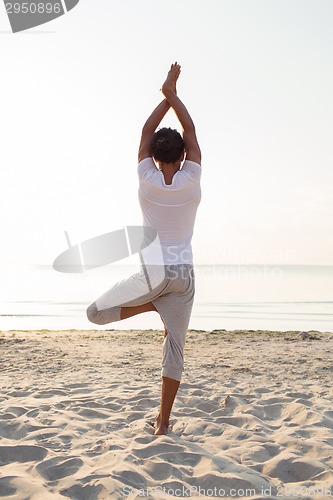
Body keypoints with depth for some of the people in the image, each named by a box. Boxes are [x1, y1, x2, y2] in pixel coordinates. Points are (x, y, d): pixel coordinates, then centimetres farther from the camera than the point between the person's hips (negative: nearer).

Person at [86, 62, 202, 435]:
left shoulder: (148, 180, -5)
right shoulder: (191, 181, -4)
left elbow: (146, 132, 8)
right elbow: (190, 132, 6)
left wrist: (167, 95, 14)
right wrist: (172, 93, 11)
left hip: (152, 273, -2)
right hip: (183, 275, 2)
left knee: (95, 313, 16)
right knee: (174, 347, 5)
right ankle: (163, 421, 5)